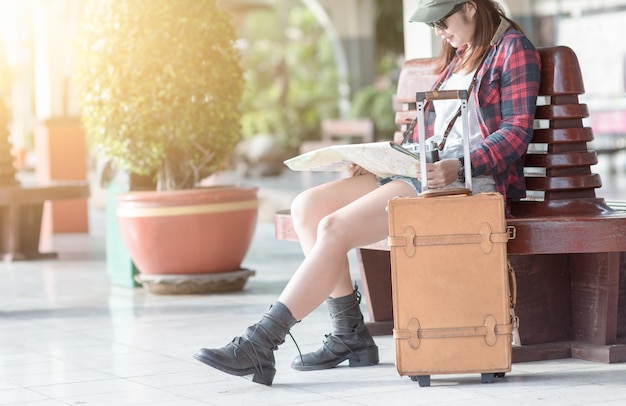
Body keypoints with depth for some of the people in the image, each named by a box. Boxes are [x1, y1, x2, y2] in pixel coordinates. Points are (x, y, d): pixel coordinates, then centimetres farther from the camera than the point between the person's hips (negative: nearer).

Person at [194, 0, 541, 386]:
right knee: (308, 206, -6)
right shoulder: (459, 55, 25)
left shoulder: (513, 49, -3)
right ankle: (350, 335, -4)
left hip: (470, 180, -10)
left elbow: (517, 133, -11)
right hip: (424, 170, 10)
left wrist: (458, 166, -25)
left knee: (335, 228, -23)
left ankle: (260, 345, -22)